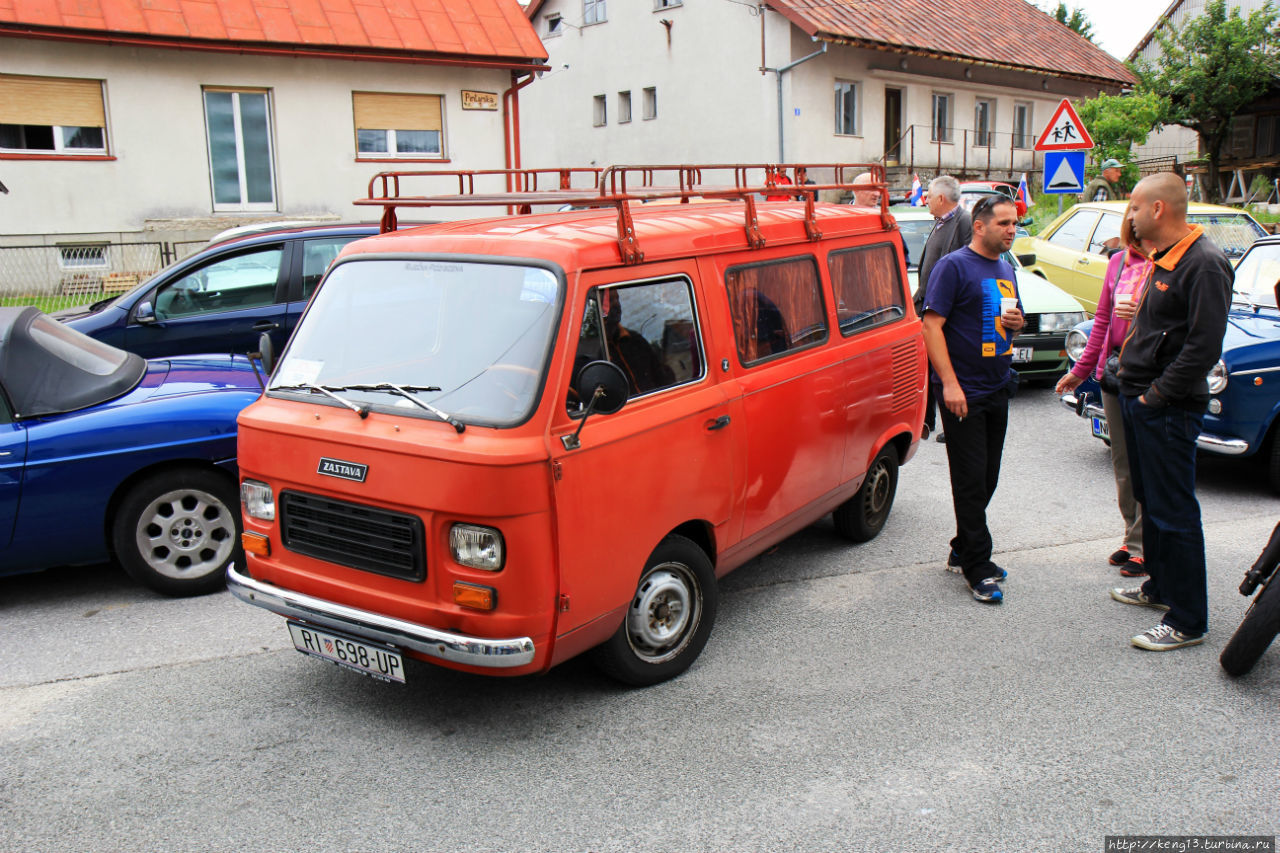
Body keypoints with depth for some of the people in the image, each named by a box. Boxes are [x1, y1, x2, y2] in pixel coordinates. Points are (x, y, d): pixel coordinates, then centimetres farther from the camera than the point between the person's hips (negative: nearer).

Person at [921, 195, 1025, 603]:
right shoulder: (953, 266, -9)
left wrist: (1016, 320, 1)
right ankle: (978, 568, 4)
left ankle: (962, 553, 26)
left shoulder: (1006, 270, 15)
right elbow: (932, 325, -15)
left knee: (986, 478, 13)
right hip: (964, 393, -8)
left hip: (997, 391, 8)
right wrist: (950, 383, -22)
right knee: (971, 481, -3)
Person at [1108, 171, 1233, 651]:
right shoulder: (1163, 259, 14)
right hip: (1140, 401, 10)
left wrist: (1155, 395, -18)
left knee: (1174, 513, -4)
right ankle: (1160, 588, 36)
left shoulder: (1204, 264, -17)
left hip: (1170, 411, -10)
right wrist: (1134, 386, 12)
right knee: (1151, 501, 20)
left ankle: (1188, 621, 5)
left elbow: (1204, 347, -22)